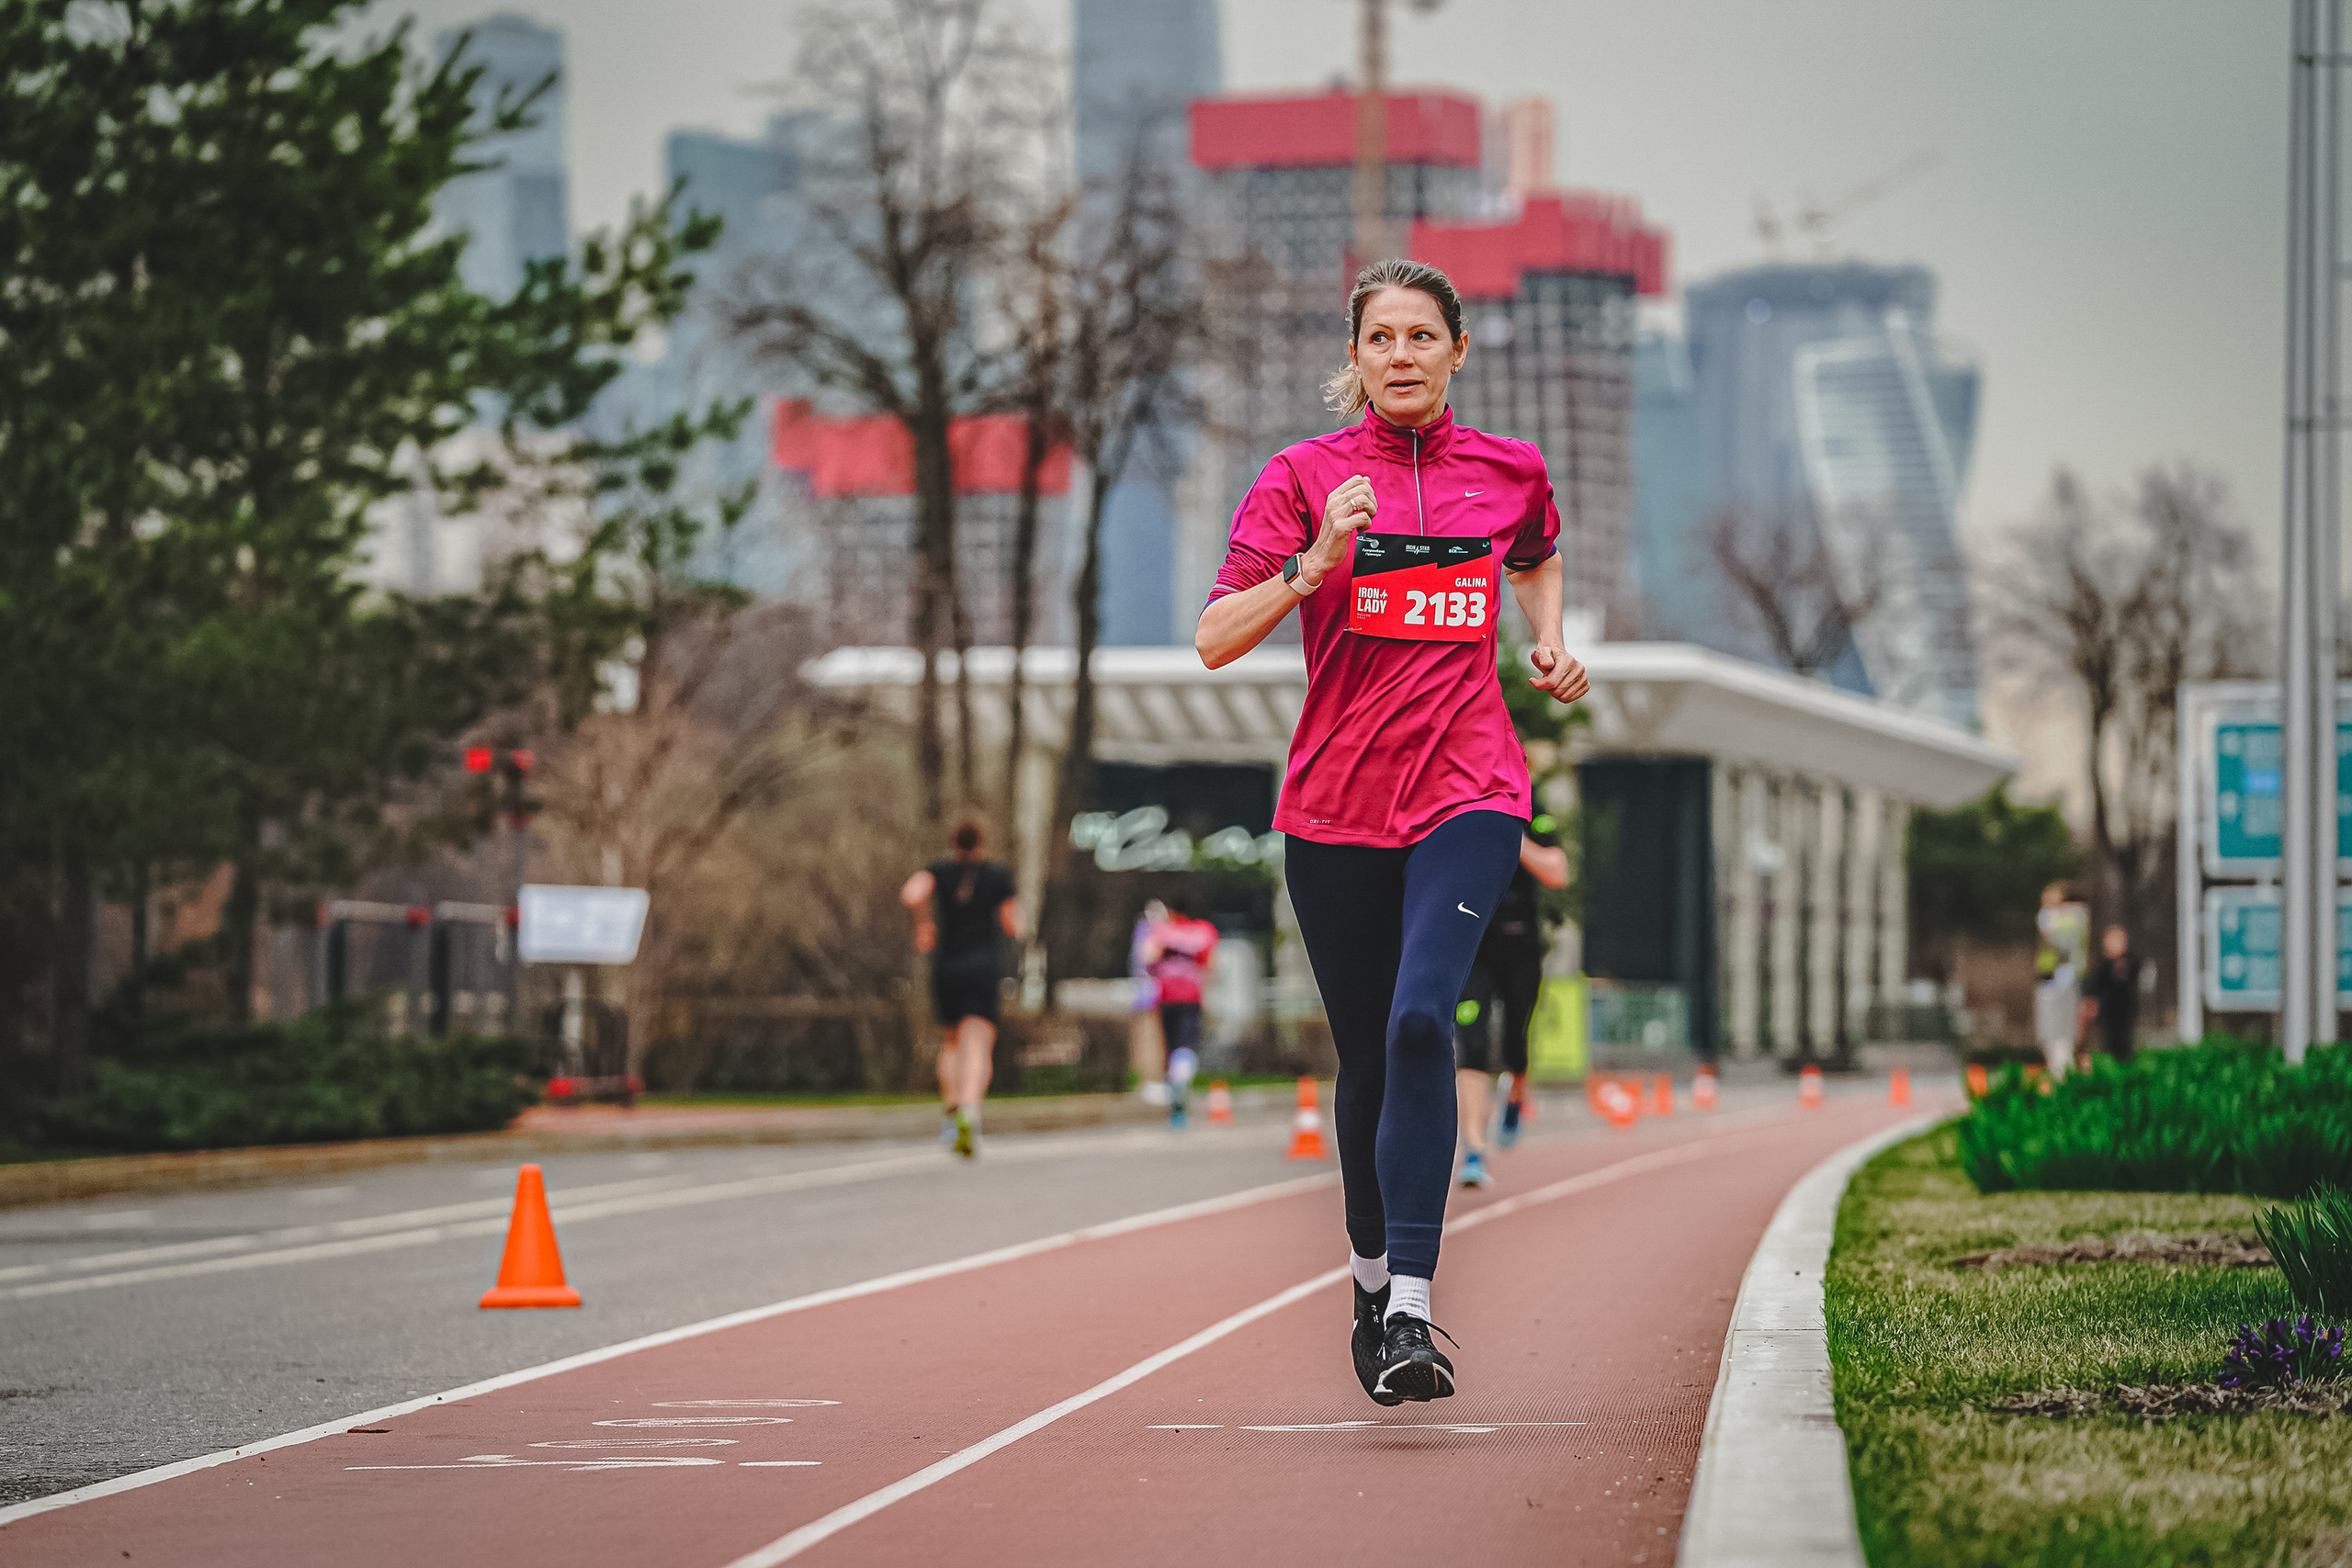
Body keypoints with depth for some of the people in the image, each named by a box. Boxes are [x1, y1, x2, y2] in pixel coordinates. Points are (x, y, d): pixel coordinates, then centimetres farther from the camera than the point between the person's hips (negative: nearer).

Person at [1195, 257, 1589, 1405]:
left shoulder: (1512, 473, 7)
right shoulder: (1305, 476, 0)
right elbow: (1215, 640, -6)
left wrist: (1550, 642, 12)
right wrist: (1315, 563, -19)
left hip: (1467, 793, -1)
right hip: (1334, 804, 1)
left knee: (1421, 1020, -22)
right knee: (1366, 1059, 9)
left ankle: (1410, 1311, -27)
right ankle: (1374, 1277, 34)